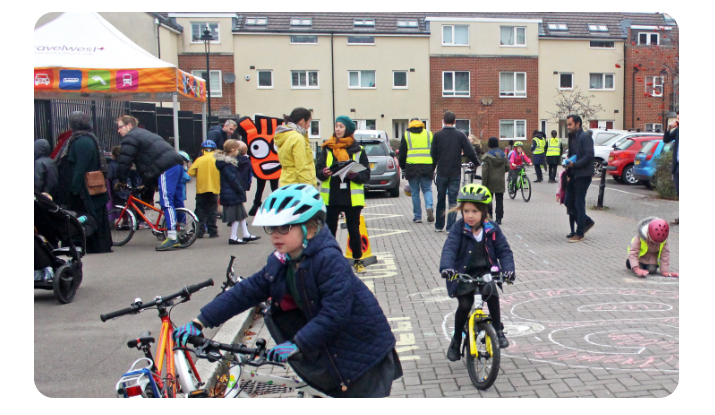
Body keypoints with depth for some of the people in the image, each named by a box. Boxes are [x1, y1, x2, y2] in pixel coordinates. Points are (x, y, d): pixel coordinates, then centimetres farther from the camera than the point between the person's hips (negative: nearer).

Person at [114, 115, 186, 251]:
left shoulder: (130, 138, 1)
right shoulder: (144, 133, 32)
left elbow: (124, 162, -4)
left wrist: (121, 181, 7)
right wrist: (147, 182, 33)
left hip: (166, 168, -10)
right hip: (177, 163, 10)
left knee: (166, 202, -12)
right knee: (177, 200, 14)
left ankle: (172, 237, -17)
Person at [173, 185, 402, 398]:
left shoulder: (329, 259, -29)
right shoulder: (281, 262, -5)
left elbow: (334, 313, -33)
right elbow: (247, 291, -4)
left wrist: (297, 344, -37)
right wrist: (201, 322, -9)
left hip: (362, 348, -6)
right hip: (329, 347, 6)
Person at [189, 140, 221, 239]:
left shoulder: (199, 160, -4)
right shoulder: (217, 160, -3)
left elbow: (190, 173, -8)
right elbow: (222, 175, -4)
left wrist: (198, 174, 11)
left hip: (201, 189, 0)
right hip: (214, 189, 0)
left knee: (201, 212, 8)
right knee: (212, 212, 5)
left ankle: (200, 232, 8)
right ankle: (212, 232, 4)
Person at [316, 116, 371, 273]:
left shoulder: (358, 150, 3)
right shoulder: (327, 148, 7)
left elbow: (366, 175, -1)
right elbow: (318, 170, 3)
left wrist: (354, 175, -20)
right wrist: (324, 173, -19)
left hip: (352, 197, -1)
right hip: (331, 197, 1)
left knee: (354, 230, 5)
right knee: (329, 230, 6)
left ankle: (358, 260, 17)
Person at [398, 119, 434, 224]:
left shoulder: (406, 135, 6)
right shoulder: (429, 134, 10)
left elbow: (402, 154, 6)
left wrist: (403, 167, 17)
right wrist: (433, 168, 18)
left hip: (412, 167, -1)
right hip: (427, 167, 1)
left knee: (415, 192, 7)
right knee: (427, 189, 12)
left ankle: (417, 216, 7)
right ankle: (429, 207, -14)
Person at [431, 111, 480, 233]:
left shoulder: (438, 135, -2)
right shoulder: (460, 135, -3)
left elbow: (433, 154, 0)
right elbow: (470, 152, -4)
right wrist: (477, 163, 12)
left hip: (442, 173, 1)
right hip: (455, 173, -1)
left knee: (441, 199, 12)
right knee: (453, 200, 3)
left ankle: (439, 225, 20)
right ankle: (451, 227, -1)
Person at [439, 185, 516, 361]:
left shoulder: (492, 230, -2)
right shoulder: (459, 229, -9)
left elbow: (504, 250, -2)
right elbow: (449, 248, -22)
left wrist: (508, 268, -21)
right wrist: (446, 267, -41)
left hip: (486, 272, 1)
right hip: (464, 274, -1)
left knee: (491, 293, -28)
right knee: (464, 306, -15)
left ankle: (498, 330, -4)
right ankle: (456, 342, 10)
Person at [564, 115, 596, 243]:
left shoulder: (585, 137, -12)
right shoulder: (572, 137, 15)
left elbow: (589, 155, -20)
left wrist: (574, 164, -23)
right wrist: (569, 164, 8)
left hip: (583, 175, -9)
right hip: (574, 175, 9)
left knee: (579, 203, -3)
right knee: (569, 202, 10)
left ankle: (580, 234, 5)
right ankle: (588, 222, 27)